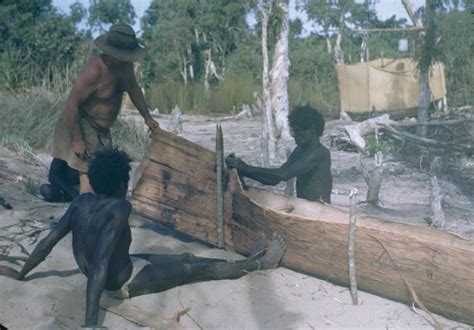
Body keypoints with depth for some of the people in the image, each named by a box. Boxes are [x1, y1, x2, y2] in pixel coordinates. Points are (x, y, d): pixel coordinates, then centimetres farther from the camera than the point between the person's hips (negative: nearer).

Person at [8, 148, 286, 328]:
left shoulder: (82, 202, -11)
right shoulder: (119, 209, -34)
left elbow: (49, 241, -9)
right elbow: (99, 265, -42)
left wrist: (20, 275, 3)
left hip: (120, 267, 8)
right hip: (125, 284, -8)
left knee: (186, 257, 18)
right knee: (196, 268, 6)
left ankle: (251, 261, 32)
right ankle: (259, 263, 24)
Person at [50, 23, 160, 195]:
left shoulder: (125, 64, -4)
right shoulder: (94, 70, -29)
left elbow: (133, 88, 15)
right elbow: (72, 104, -27)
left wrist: (147, 117, 17)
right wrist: (78, 140, -24)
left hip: (102, 127, 9)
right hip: (80, 124, -9)